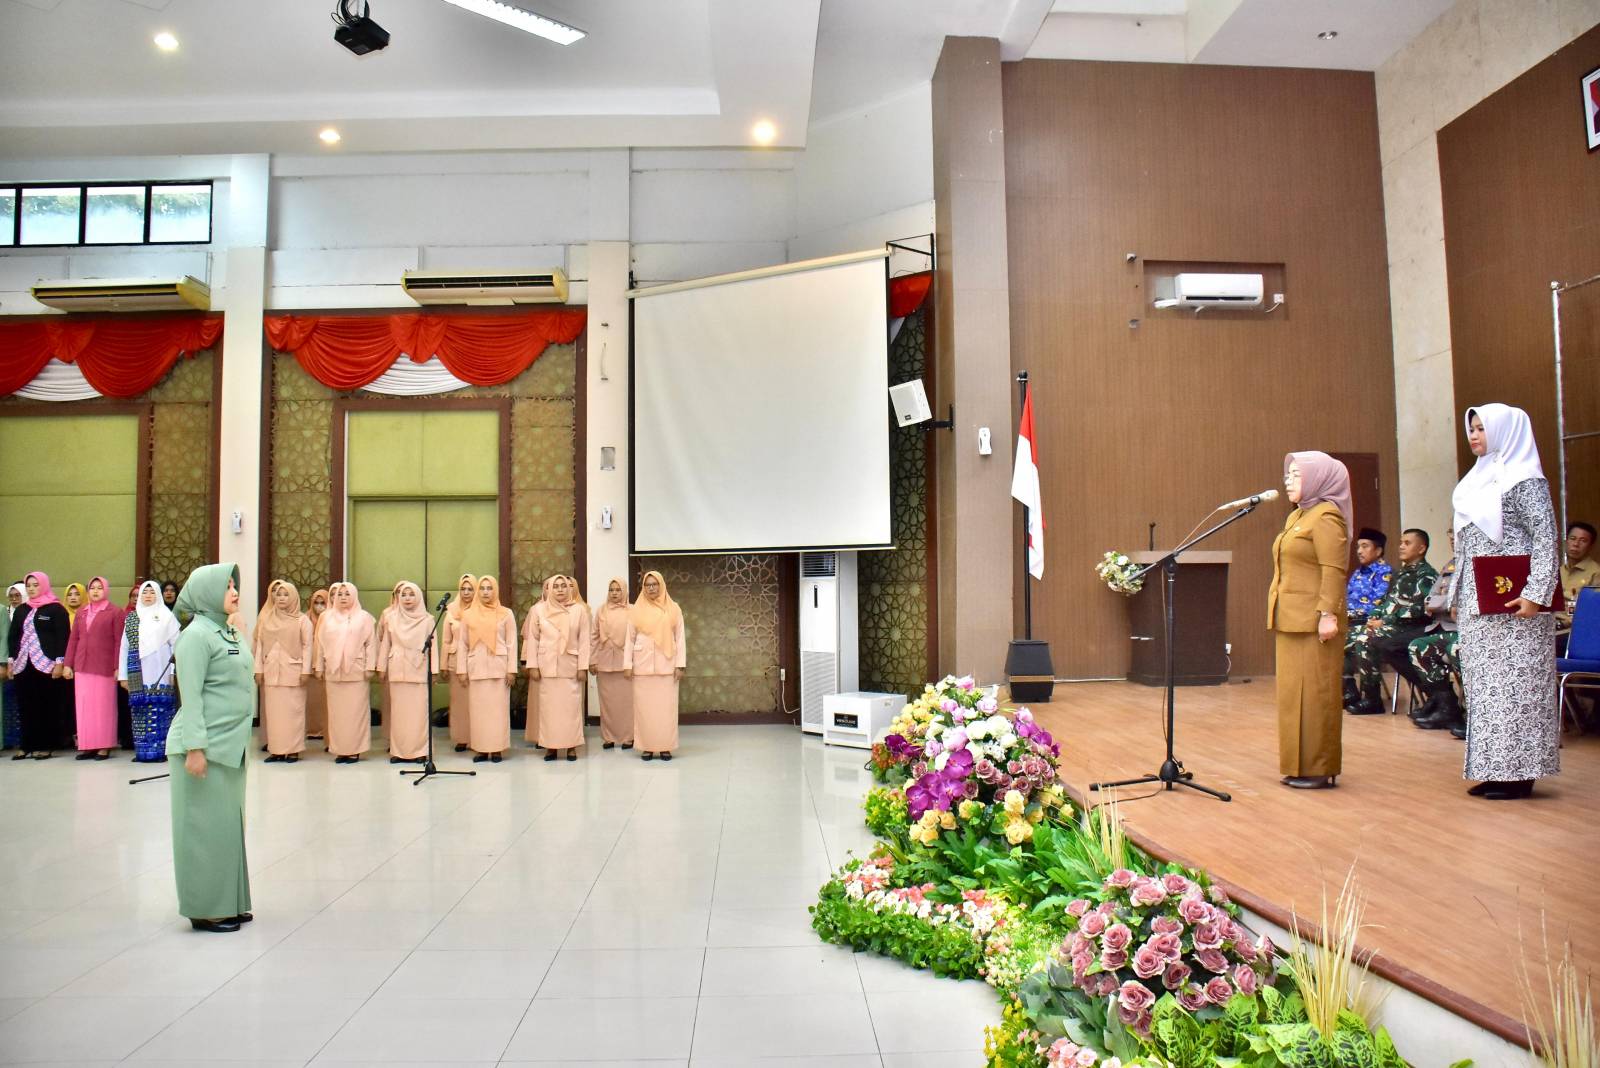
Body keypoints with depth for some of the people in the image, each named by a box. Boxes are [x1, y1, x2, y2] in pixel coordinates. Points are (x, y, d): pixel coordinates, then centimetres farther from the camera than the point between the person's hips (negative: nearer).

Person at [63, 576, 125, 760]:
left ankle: (104, 746, 5)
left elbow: (119, 641, -5)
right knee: (84, 706, 5)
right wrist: (67, 664, 7)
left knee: (103, 706, -1)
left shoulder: (115, 612, -1)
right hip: (82, 666, 5)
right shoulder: (81, 612, 14)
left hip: (104, 667, -5)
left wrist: (118, 667, -11)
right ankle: (86, 745, 11)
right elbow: (73, 638, 14)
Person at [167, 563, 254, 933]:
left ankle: (227, 903, 22)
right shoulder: (197, 635, -12)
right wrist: (195, 748, -20)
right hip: (206, 748, -8)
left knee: (228, 824, 13)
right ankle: (204, 909, 9)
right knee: (207, 826, -1)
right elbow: (190, 696, -16)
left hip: (230, 747, 8)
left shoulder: (231, 634, 13)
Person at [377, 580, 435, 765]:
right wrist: (382, 668, 8)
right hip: (397, 669, 2)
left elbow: (432, 645, 2)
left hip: (419, 669, -1)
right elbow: (385, 644, 11)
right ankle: (398, 751, 7)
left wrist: (433, 670, -2)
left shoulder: (427, 619, 3)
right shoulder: (391, 617, 8)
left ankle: (419, 751, 2)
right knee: (398, 710, 3)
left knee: (419, 710, -3)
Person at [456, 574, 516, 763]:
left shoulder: (506, 614, 4)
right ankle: (481, 749, 7)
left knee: (498, 708, -2)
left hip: (498, 668, -2)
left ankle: (497, 748, 3)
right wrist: (462, 670, 2)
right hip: (476, 668, 2)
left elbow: (512, 643, 1)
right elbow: (462, 644, 8)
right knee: (478, 709, 2)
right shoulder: (468, 614, 9)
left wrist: (511, 669, -5)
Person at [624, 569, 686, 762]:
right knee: (644, 706, 2)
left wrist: (680, 665, -3)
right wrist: (627, 664, -1)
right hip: (643, 665, 1)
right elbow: (629, 639, 5)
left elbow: (680, 638, 2)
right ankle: (647, 746, 8)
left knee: (666, 706, 0)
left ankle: (665, 747, 6)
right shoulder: (636, 609, 5)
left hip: (666, 665, -1)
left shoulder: (673, 608, 3)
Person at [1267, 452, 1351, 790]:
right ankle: (1300, 766, 19)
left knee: (1314, 691, -5)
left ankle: (1320, 769, 2)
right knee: (1294, 692, 12)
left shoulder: (1326, 516, -11)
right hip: (1291, 620, 10)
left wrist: (1328, 614, -24)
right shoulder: (1296, 516, 18)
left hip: (1313, 621, -10)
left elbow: (1334, 570, -19)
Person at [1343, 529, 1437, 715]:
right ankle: (1349, 690, -6)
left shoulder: (1426, 575, -5)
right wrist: (1374, 617, 2)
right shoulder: (1399, 573, 22)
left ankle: (1372, 700, -18)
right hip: (1390, 626, 8)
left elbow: (1419, 608, -16)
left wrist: (1385, 622, -17)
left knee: (1365, 640, -28)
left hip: (1410, 629, -8)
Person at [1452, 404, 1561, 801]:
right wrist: (1459, 598, 16)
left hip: (1513, 604, -8)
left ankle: (1518, 772, 2)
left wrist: (1536, 594, -21)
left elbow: (1546, 539, -14)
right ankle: (1494, 770, 14)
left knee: (1516, 683, -4)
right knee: (1483, 686, 8)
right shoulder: (1479, 481, 17)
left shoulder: (1524, 480, -6)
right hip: (1478, 605, 8)